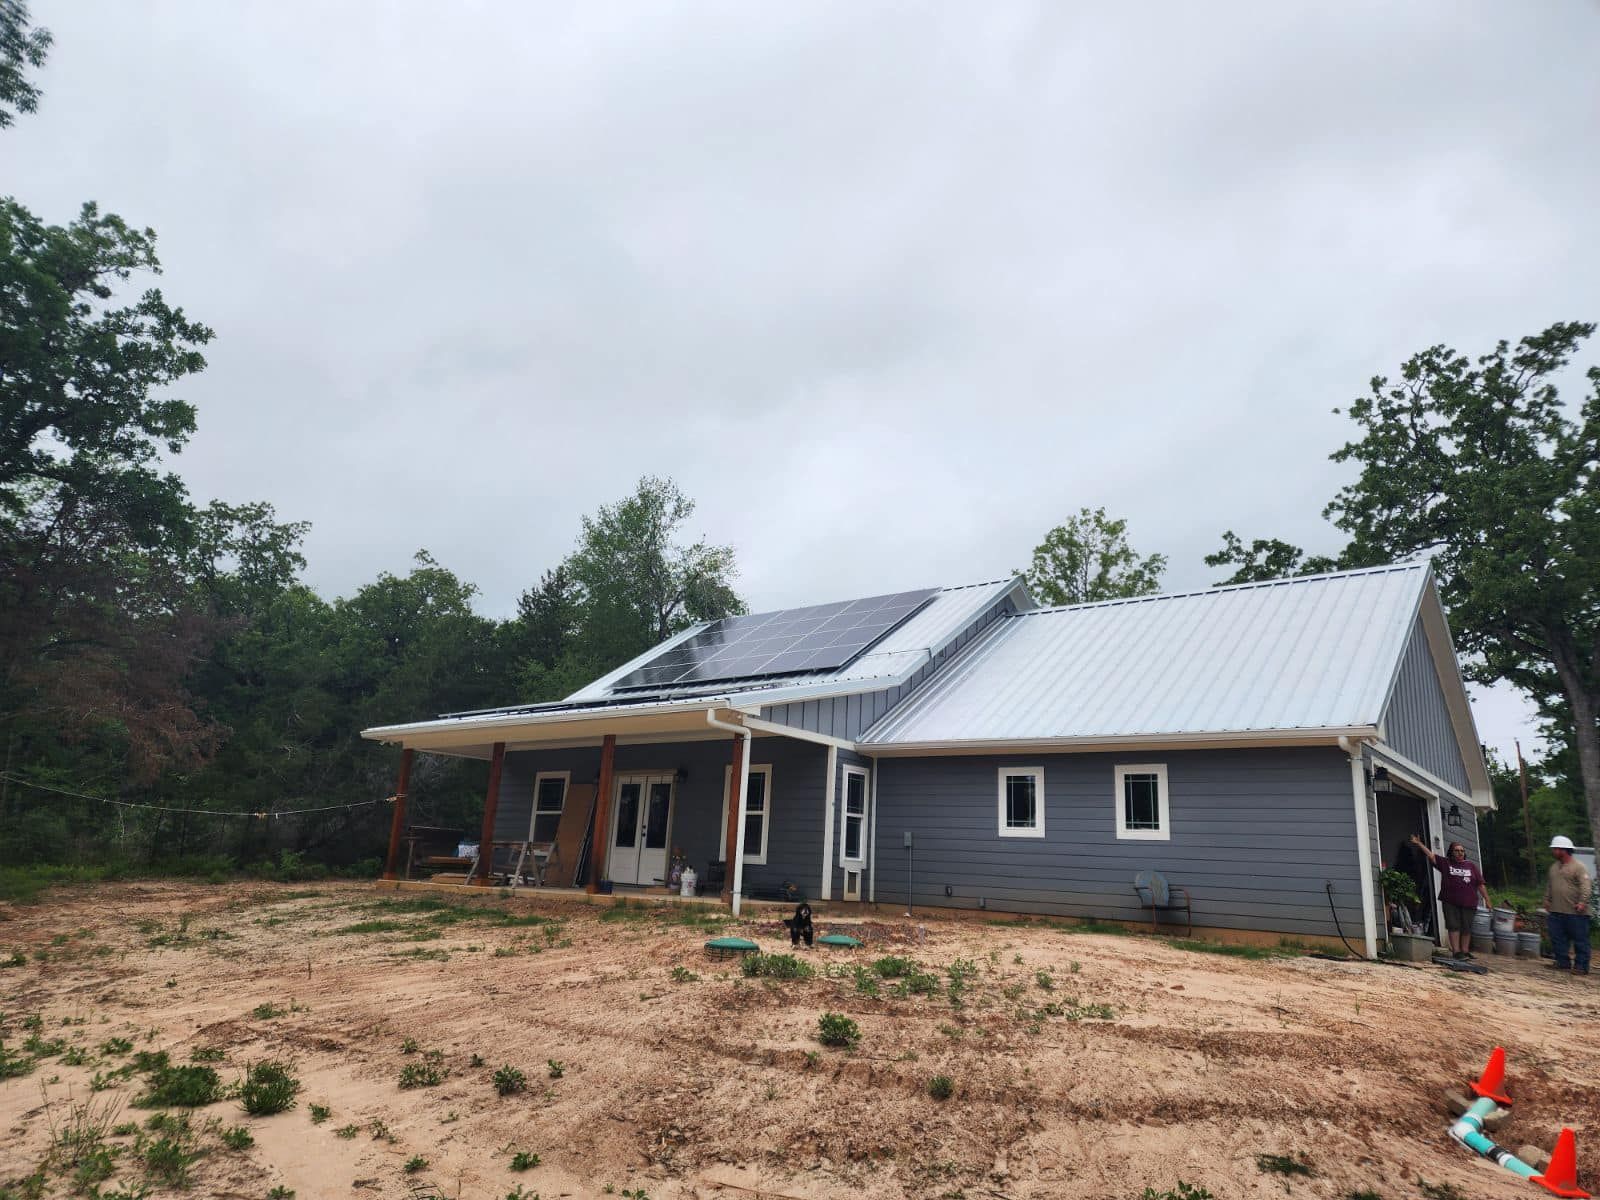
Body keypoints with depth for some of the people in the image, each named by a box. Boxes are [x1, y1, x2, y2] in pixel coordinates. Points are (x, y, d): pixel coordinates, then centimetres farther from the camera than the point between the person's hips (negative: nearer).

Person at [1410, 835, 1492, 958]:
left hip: (1468, 903, 2)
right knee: (1453, 926, -2)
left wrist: (1487, 900, 7)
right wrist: (1419, 844, -9)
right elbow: (1431, 855, 0)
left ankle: (1465, 951, 17)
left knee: (1466, 928, 6)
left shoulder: (1472, 866, 11)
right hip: (1450, 902, -2)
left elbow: (1481, 884, 10)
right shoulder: (1445, 863, 7)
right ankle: (1456, 951, -1)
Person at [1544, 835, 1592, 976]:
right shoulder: (1554, 867, 16)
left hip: (1575, 913, -8)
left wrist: (1582, 902, -25)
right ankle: (1562, 963, 18)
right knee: (1557, 938, 10)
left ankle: (1581, 966, 6)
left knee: (1580, 940, 0)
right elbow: (1549, 886, 23)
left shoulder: (1578, 866, -9)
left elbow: (1585, 887, -16)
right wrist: (1547, 900, 19)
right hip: (1556, 911, 8)